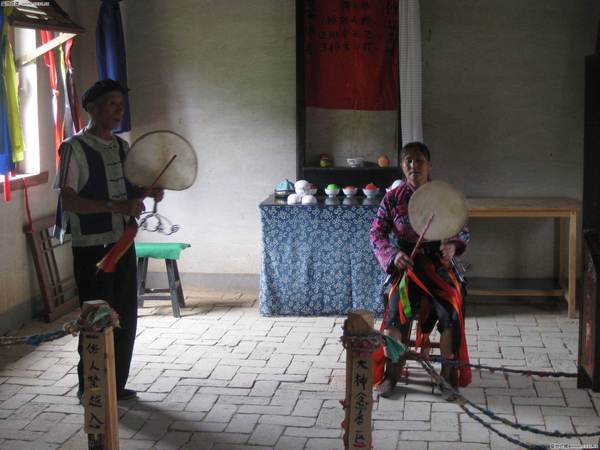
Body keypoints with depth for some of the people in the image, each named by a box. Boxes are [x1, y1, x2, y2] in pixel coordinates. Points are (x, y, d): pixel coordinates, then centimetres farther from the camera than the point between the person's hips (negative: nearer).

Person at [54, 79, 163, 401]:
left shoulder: (122, 146, 11)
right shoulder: (74, 148, -11)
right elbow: (68, 201, -19)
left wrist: (149, 191, 1)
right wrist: (117, 206, -26)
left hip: (122, 242, 7)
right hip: (91, 247, -7)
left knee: (126, 318, 10)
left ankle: (116, 385, 24)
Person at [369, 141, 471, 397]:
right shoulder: (393, 198, 2)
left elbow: (463, 232, 5)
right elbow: (377, 233, 1)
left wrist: (452, 246, -19)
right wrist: (393, 255, -18)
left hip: (438, 264, 0)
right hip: (405, 264, 0)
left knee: (450, 309, -26)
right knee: (396, 307, -28)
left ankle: (449, 373, -9)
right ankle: (391, 371, -13)